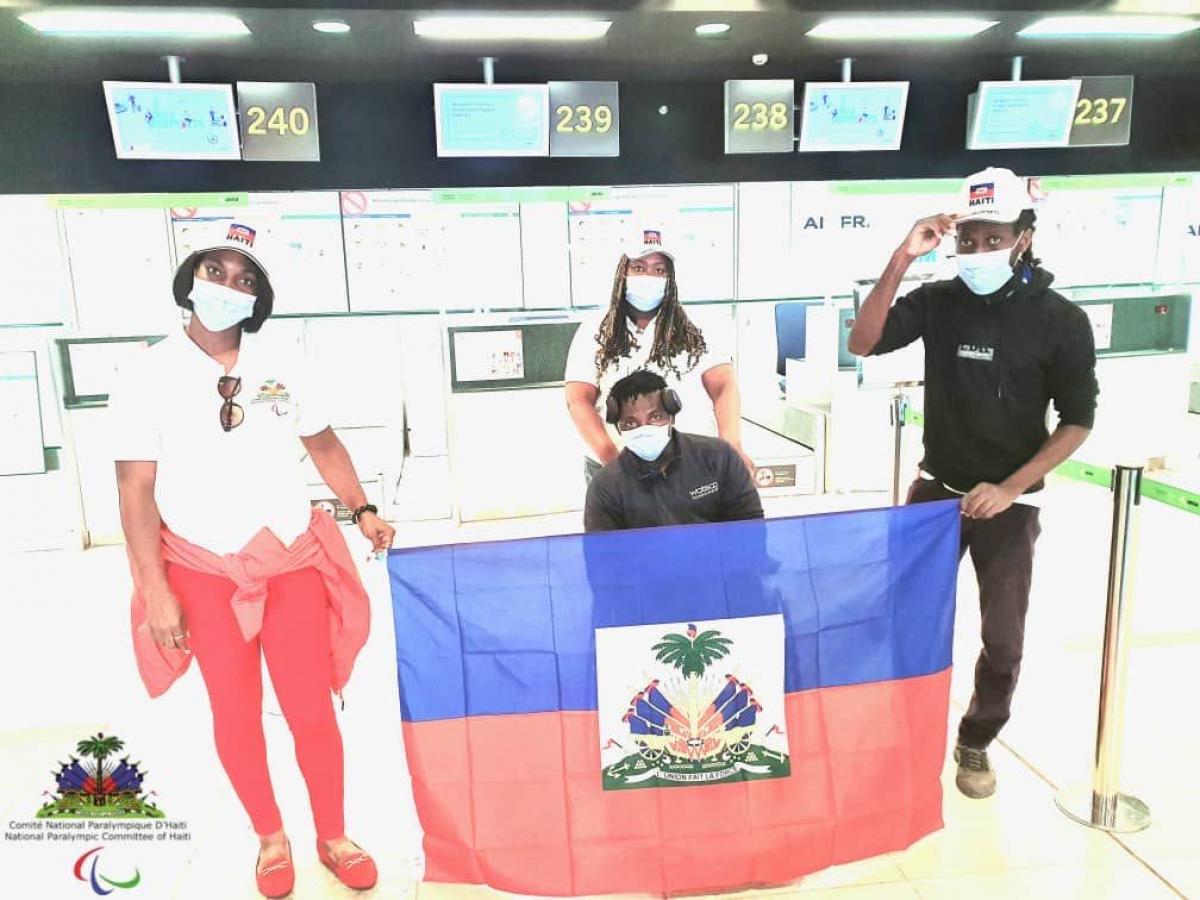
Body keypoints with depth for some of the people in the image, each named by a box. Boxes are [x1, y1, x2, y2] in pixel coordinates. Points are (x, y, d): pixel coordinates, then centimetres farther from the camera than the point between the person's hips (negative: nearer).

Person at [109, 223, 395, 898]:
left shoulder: (280, 367, 1)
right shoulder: (149, 376, -6)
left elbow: (324, 443, 13)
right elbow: (136, 489, -7)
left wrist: (363, 509, 1)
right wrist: (156, 591, -11)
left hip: (294, 561, 2)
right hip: (205, 570, -1)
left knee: (313, 710, 6)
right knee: (237, 716, 10)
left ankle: (334, 838, 27)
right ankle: (271, 838, 33)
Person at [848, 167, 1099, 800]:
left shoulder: (1060, 320, -9)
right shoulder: (938, 301, -5)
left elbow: (1077, 421, -5)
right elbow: (862, 343, -16)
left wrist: (1010, 489, -13)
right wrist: (902, 259, -24)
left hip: (1008, 503, -1)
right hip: (935, 490, 1)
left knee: (1003, 638, 7)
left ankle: (975, 742, 31)